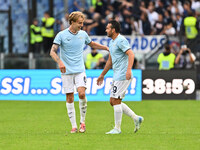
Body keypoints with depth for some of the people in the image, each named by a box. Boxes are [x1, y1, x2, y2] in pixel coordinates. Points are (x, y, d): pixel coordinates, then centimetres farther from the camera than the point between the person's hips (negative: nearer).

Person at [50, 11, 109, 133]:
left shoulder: (83, 34, 7)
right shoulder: (61, 35, -5)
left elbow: (92, 44, 27)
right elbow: (53, 52, -9)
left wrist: (107, 48, 19)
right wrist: (60, 62, -26)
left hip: (80, 70, 2)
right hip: (67, 72, -2)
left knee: (82, 93, -16)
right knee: (69, 98, -1)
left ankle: (83, 122, 0)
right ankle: (74, 126, 5)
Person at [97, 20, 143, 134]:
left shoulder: (121, 40, -12)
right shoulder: (112, 42, 19)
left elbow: (131, 54, -23)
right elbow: (110, 61, 29)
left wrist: (129, 69, -35)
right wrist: (102, 75, 33)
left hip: (123, 76, -10)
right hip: (117, 76, 10)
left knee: (116, 101, -8)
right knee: (113, 101, 9)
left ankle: (117, 128, -2)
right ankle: (136, 118, 11)